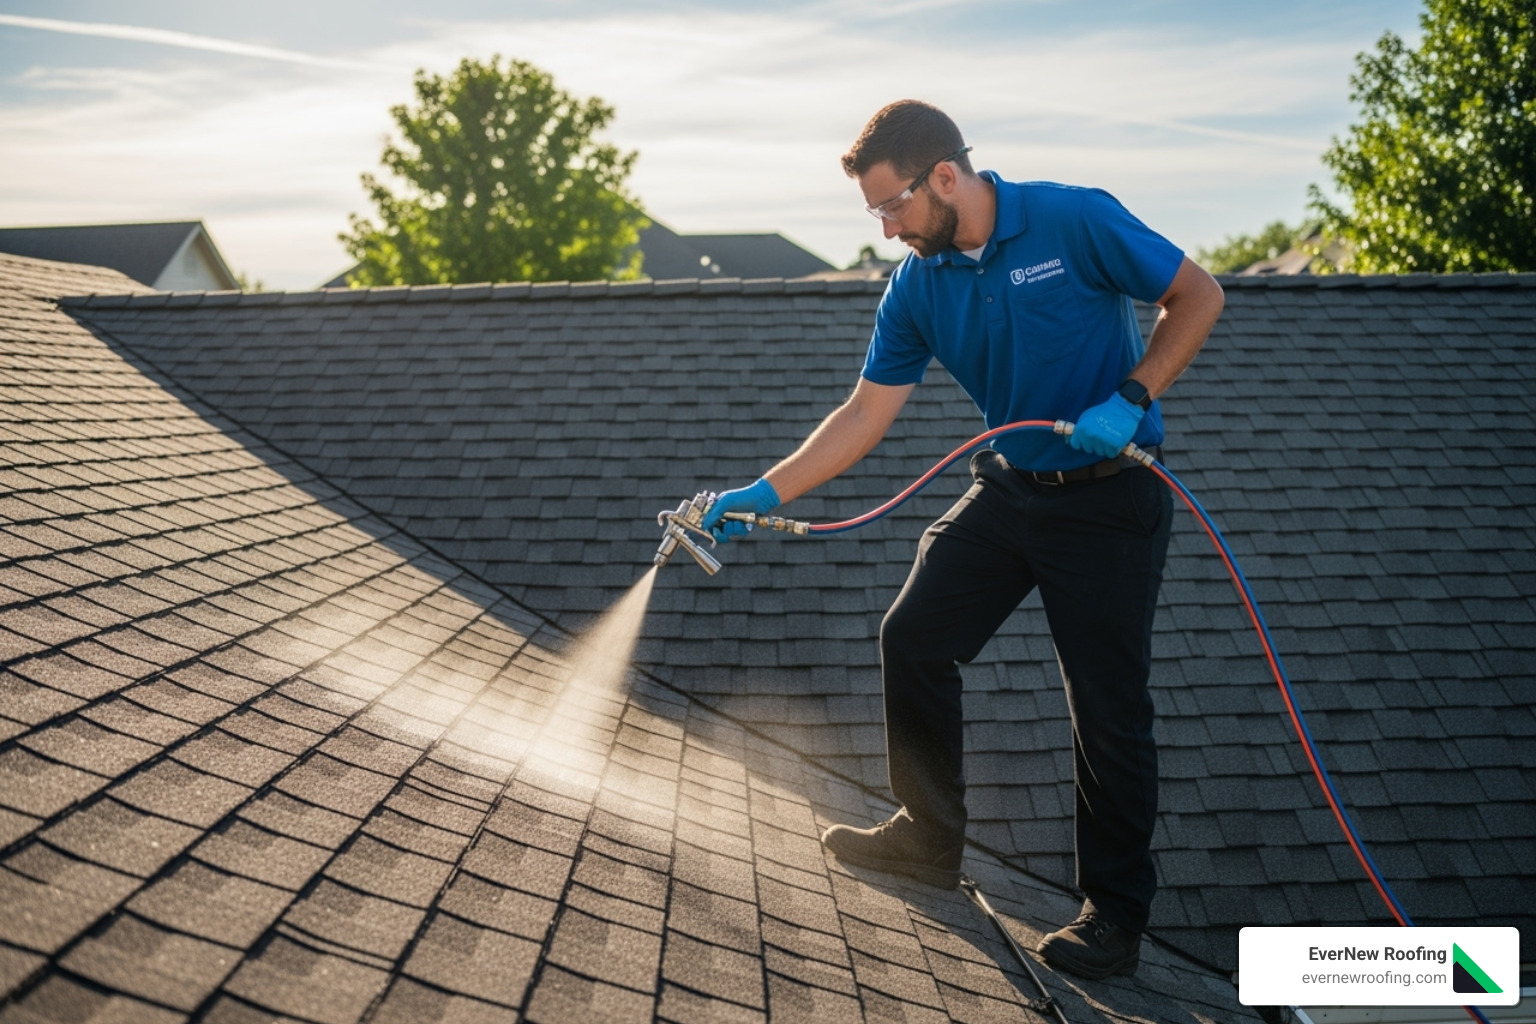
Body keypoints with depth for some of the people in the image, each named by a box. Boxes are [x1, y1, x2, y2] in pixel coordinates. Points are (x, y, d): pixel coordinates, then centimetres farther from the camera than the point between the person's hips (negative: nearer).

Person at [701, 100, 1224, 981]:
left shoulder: (1076, 222, -17)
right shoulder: (917, 288, -2)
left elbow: (1198, 296, -8)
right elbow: (867, 414, -1)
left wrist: (1131, 398, -21)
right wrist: (764, 494, -8)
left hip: (1112, 494, -6)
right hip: (1010, 487, 6)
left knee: (1109, 703, -3)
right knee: (914, 638, 3)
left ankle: (1117, 914, 14)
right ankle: (931, 839, 23)